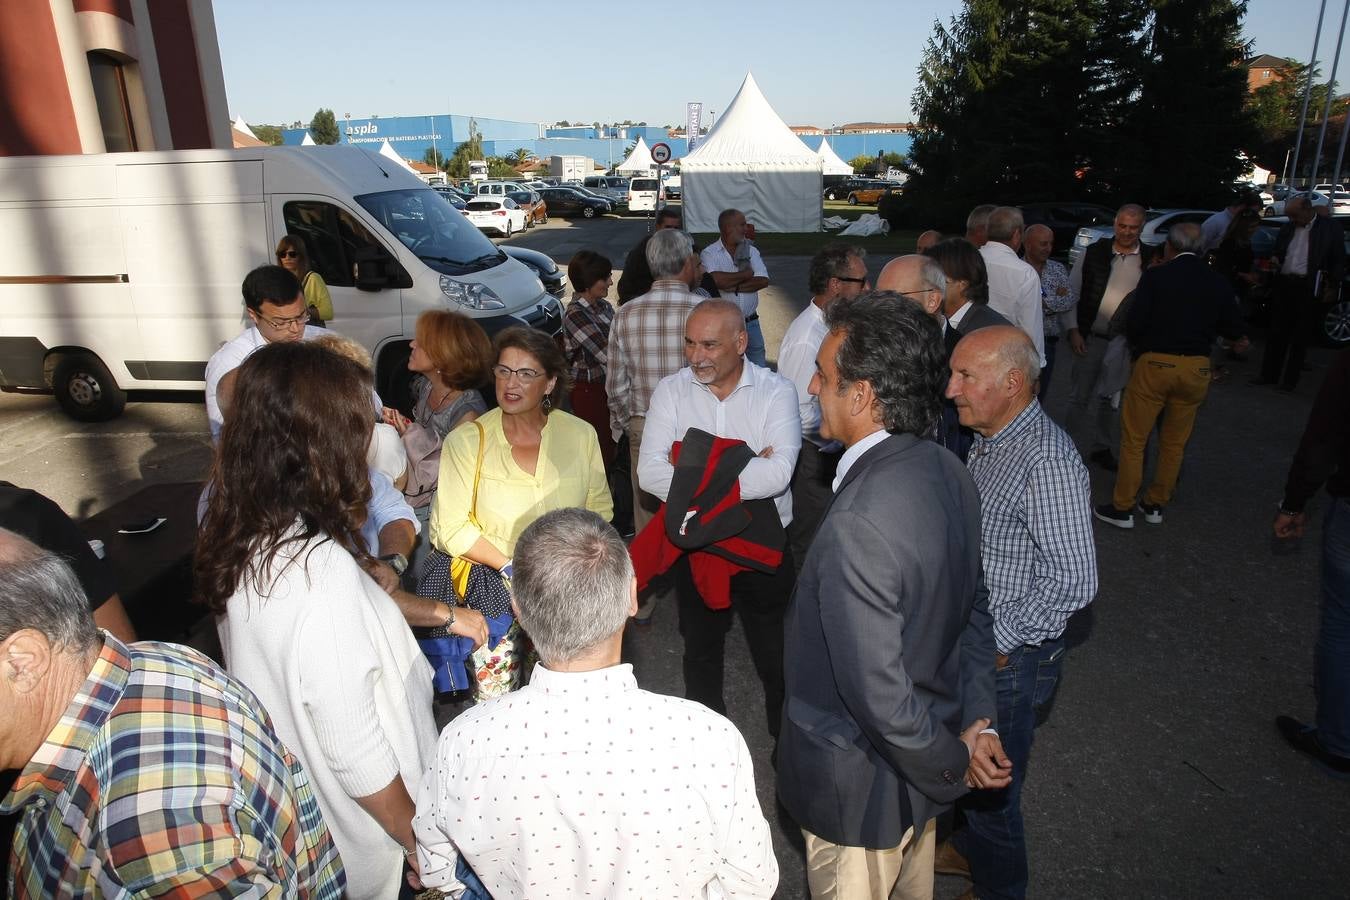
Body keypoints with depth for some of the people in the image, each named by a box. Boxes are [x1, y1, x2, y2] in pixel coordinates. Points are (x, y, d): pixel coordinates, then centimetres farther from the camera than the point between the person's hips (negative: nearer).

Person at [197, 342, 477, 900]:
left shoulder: (244, 536, -9)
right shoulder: (319, 569, -37)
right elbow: (355, 753, -30)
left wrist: (441, 614, 14)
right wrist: (423, 844, -16)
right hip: (353, 836, -7)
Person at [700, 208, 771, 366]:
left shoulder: (751, 251, 9)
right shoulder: (710, 253, -4)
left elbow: (763, 281, -3)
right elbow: (717, 280, -22)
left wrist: (735, 287, -14)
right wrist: (748, 273, -7)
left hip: (751, 322, 4)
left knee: (759, 368, 7)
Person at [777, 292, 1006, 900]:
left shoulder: (856, 527, -37)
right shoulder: (948, 473, -9)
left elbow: (880, 694, -32)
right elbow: (972, 610, 1)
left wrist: (952, 765, -15)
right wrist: (978, 721, -1)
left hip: (861, 790, -7)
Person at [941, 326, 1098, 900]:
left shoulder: (1047, 460, -27)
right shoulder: (989, 441, 1)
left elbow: (1073, 582, -27)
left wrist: (994, 644, -20)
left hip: (1008, 659, -8)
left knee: (990, 786, 13)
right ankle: (970, 849, 52)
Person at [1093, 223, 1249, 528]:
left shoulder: (1155, 276, -8)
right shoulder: (1219, 283, 3)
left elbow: (1134, 323, -11)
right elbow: (1233, 327, 9)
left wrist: (1138, 345, 11)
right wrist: (1238, 339, 33)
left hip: (1155, 363, -4)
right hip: (1197, 368, 4)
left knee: (1133, 439, 6)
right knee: (1175, 443, 16)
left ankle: (1122, 508, 9)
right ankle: (1155, 505, 25)